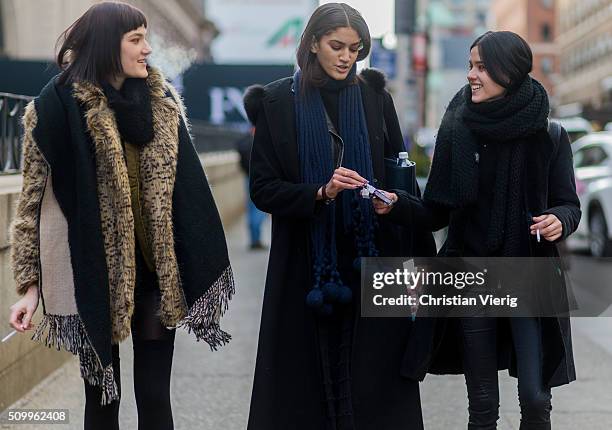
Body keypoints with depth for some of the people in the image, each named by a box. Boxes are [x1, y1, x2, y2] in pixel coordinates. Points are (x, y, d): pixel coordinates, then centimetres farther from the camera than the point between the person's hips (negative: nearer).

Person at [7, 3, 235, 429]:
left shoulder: (162, 100, 5)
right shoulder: (56, 106, -9)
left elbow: (186, 187, 10)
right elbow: (34, 198, -5)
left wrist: (203, 273, 9)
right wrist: (31, 284, -9)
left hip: (155, 272, 3)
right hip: (94, 277, -3)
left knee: (155, 396, 6)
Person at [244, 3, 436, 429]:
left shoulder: (374, 98, 6)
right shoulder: (279, 103, 0)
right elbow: (263, 188, -3)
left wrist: (420, 258, 0)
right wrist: (321, 193, -19)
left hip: (371, 265, 1)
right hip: (306, 269, -1)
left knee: (374, 384, 2)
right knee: (307, 385, 3)